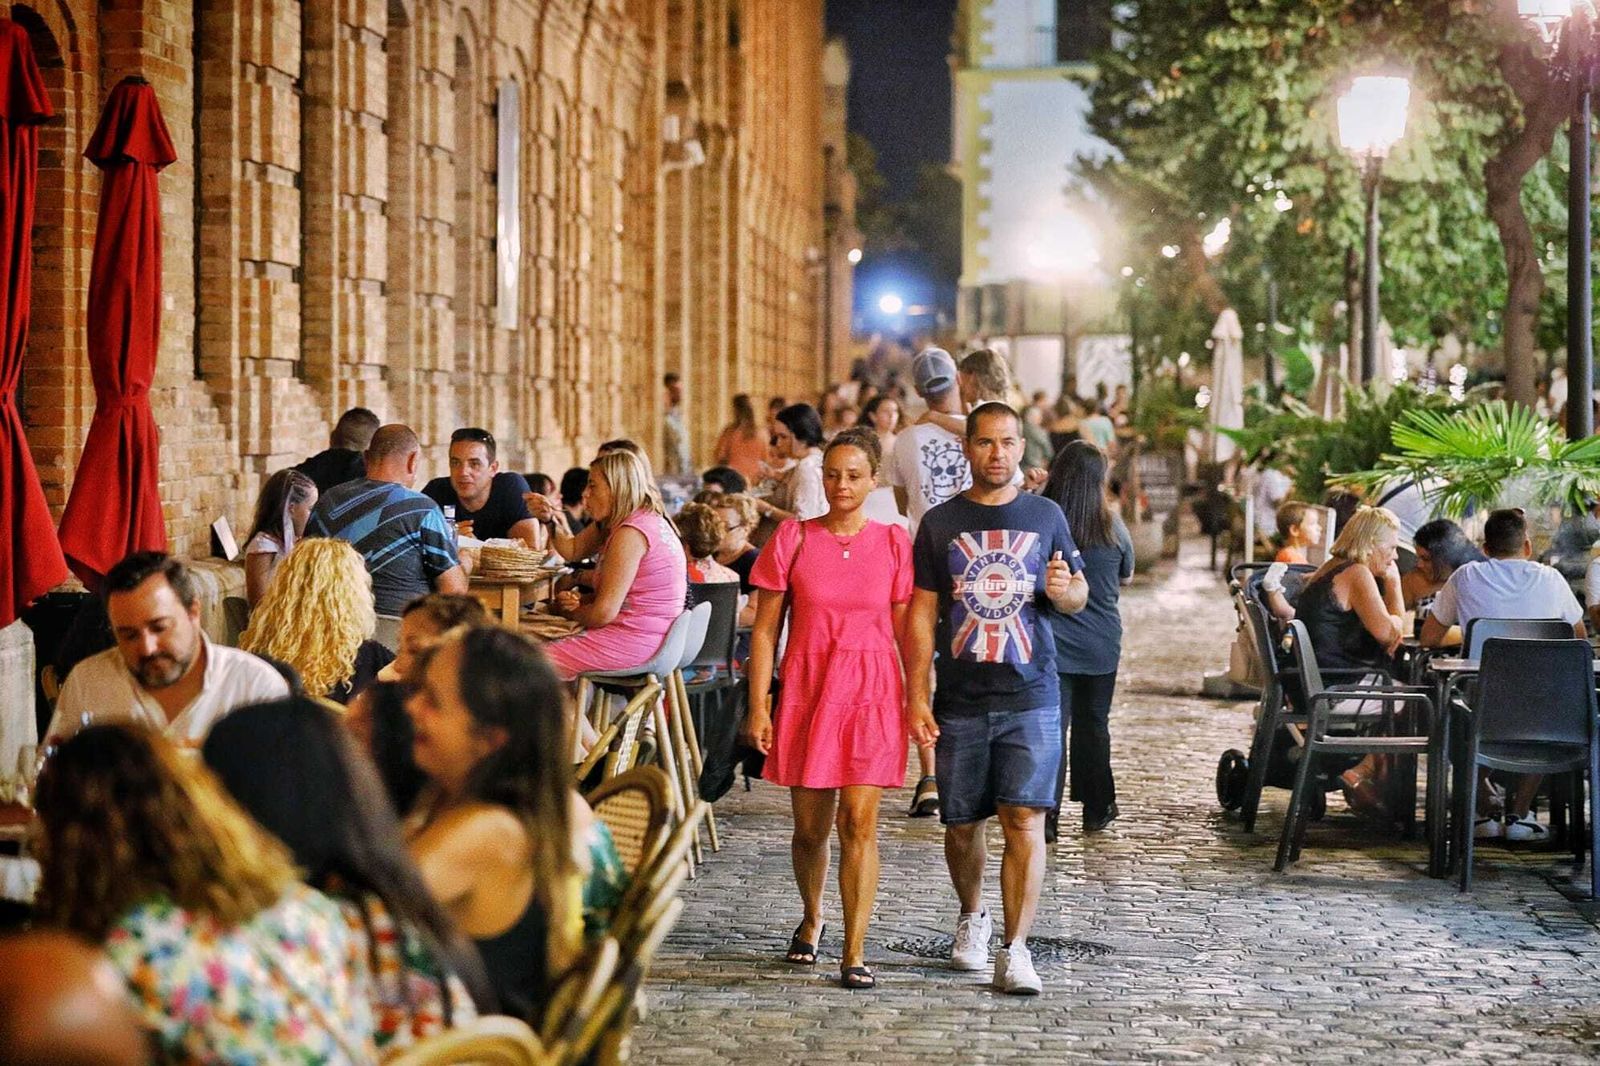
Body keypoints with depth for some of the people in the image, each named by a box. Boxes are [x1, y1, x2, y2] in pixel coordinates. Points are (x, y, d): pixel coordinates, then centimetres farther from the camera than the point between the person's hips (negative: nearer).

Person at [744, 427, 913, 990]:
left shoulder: (894, 542, 2)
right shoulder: (794, 539, 2)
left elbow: (907, 631, 5)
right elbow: (765, 630, 2)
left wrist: (919, 703, -2)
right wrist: (758, 706, -4)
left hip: (872, 694, -1)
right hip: (805, 690, 1)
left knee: (858, 822, -10)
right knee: (809, 828, 10)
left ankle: (854, 953, -7)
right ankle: (812, 919, 37)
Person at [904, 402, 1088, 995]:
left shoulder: (1045, 516, 7)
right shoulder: (941, 523, 5)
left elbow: (1080, 594, 14)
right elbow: (922, 614, 4)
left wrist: (1063, 589, -11)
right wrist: (916, 696, -3)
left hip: (1031, 696, -1)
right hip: (960, 700, 1)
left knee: (1024, 820, -11)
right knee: (961, 824, 9)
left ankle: (1015, 950, -10)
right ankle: (972, 918, 35)